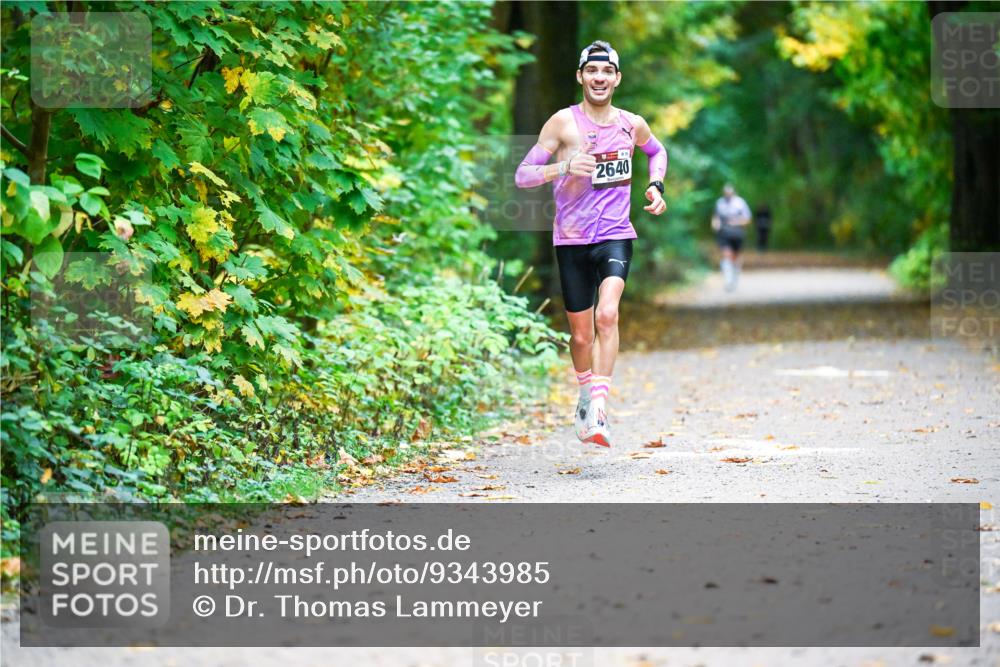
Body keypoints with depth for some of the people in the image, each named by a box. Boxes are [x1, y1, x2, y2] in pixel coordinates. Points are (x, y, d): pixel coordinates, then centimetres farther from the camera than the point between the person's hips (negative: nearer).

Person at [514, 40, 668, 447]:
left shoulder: (632, 124, 4)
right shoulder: (563, 122, -7)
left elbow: (657, 151, 28)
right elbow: (522, 175, -11)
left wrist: (656, 186, 9)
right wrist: (564, 167, -28)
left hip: (616, 236, 0)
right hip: (572, 240, 0)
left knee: (607, 314, -24)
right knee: (581, 334, 9)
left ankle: (598, 410, -27)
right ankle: (586, 392, 39)